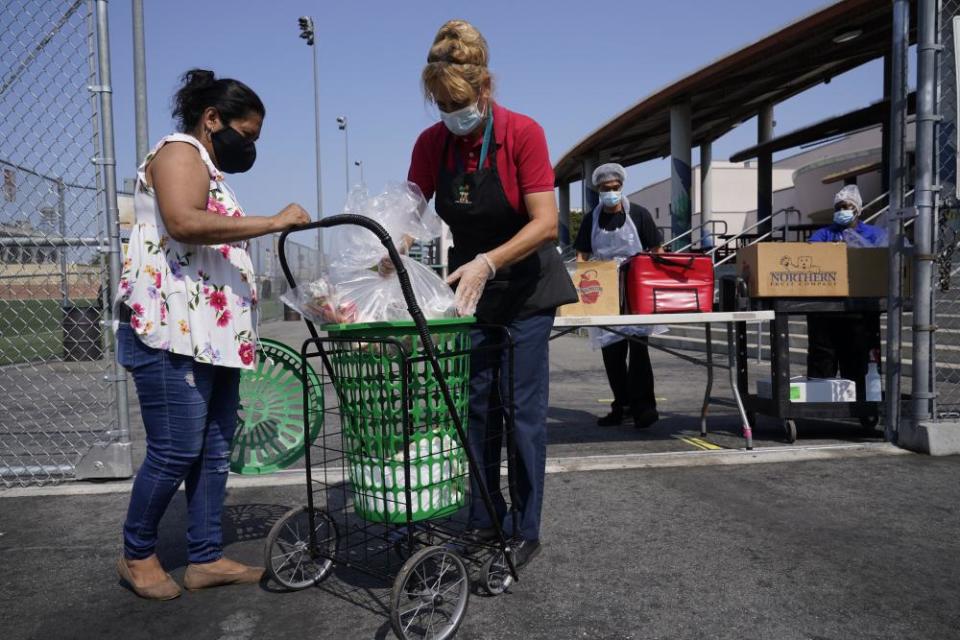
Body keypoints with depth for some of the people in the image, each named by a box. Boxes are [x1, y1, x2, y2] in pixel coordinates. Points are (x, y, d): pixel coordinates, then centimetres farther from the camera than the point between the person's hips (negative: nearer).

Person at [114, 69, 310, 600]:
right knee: (177, 451, -5)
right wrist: (274, 222, -20)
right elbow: (184, 222, -23)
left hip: (214, 336, 10)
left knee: (214, 450, 8)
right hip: (171, 334, -10)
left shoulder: (208, 170, 25)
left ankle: (206, 558, 16)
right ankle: (136, 555, 15)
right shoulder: (180, 152, -3)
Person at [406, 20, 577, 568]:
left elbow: (545, 223, -23)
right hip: (469, 292, 4)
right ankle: (484, 521, 21)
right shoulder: (432, 143, -4)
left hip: (525, 290, -4)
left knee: (523, 412, -3)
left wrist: (486, 264, -35)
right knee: (477, 409, 7)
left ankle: (525, 532, 10)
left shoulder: (523, 133, -17)